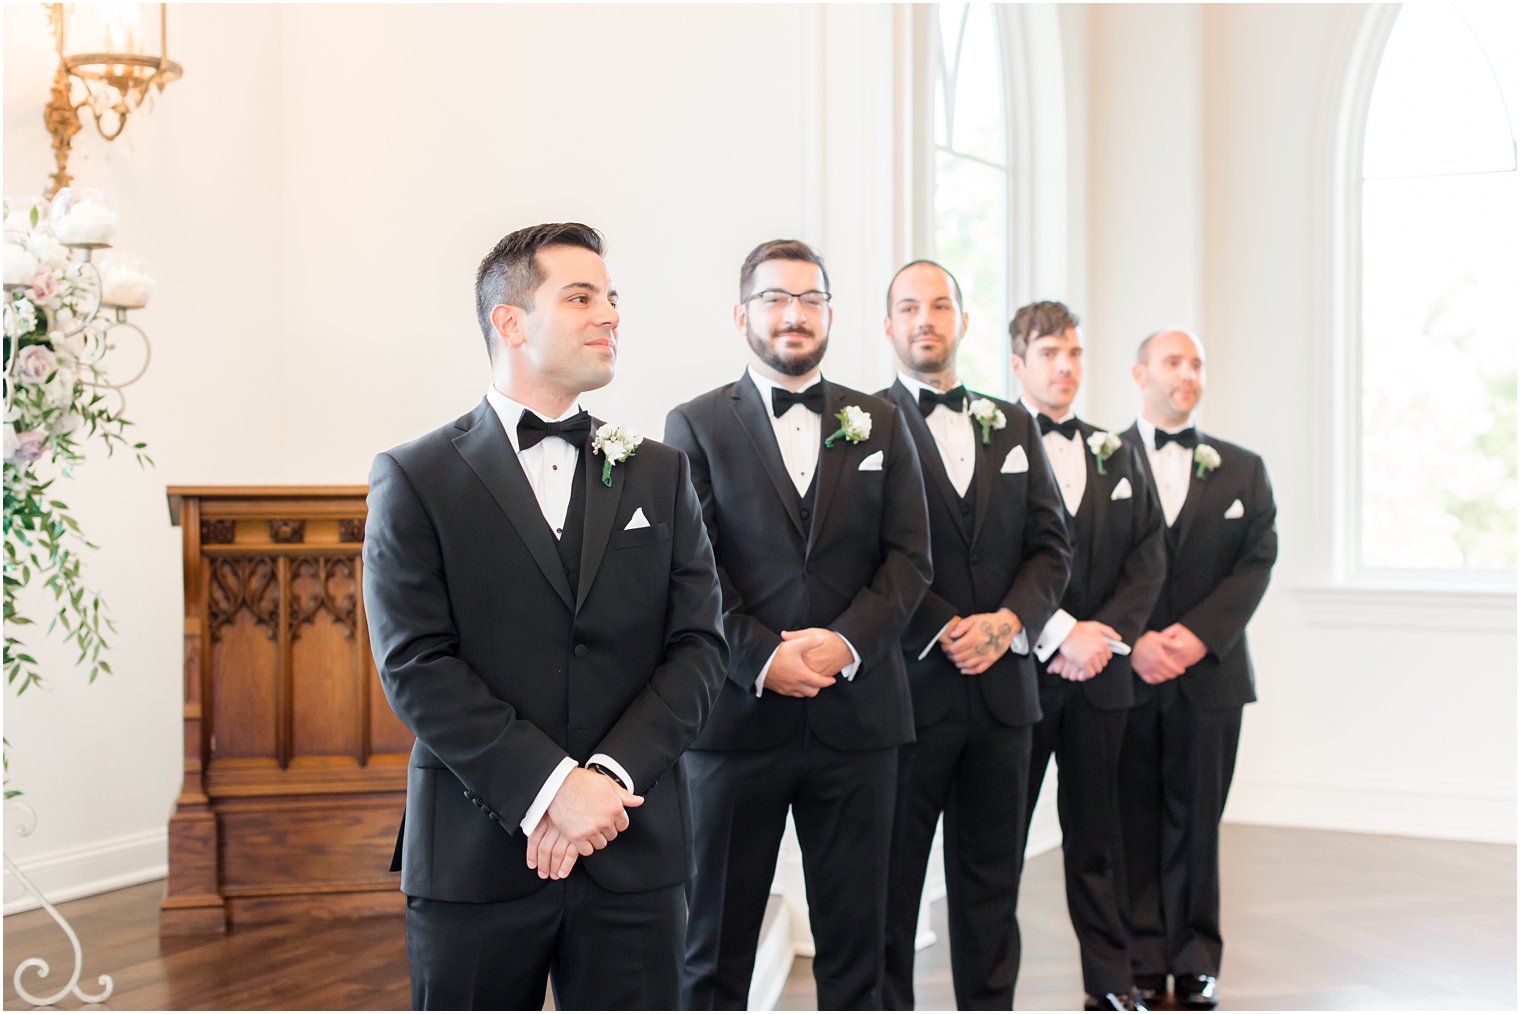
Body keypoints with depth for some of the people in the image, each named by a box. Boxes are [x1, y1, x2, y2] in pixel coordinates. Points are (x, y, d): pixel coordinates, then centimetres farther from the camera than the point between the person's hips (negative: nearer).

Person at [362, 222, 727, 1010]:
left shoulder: (659, 474, 11)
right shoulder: (416, 479, 0)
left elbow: (699, 645, 3)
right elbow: (415, 664, -8)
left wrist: (609, 776, -11)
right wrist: (547, 788, -16)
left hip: (633, 854, 3)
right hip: (477, 854, -2)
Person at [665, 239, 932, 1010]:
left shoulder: (880, 425, 11)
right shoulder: (695, 426, 4)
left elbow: (909, 557, 4)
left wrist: (847, 642, -12)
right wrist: (761, 657, -15)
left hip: (856, 711, 2)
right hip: (737, 715, -2)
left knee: (854, 939, 9)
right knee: (715, 939, 7)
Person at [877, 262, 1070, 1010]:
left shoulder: (1012, 426, 15)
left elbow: (1050, 546, 9)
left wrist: (1009, 622, -8)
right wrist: (944, 632, -16)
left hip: (1002, 687, 5)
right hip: (907, 687, -4)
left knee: (990, 877, 11)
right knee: (891, 877, 4)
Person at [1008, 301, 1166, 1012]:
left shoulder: (1116, 454, 15)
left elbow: (1149, 556, 10)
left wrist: (1107, 633, -5)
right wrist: (1058, 635, -15)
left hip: (1100, 677, 5)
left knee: (1096, 838, 11)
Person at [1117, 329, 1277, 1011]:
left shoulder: (1243, 469, 11)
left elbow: (1256, 562, 2)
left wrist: (1199, 633, -12)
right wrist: (1133, 640, -14)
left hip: (1208, 672, 2)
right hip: (1123, 673, -2)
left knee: (1196, 819, 6)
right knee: (1133, 821, 3)